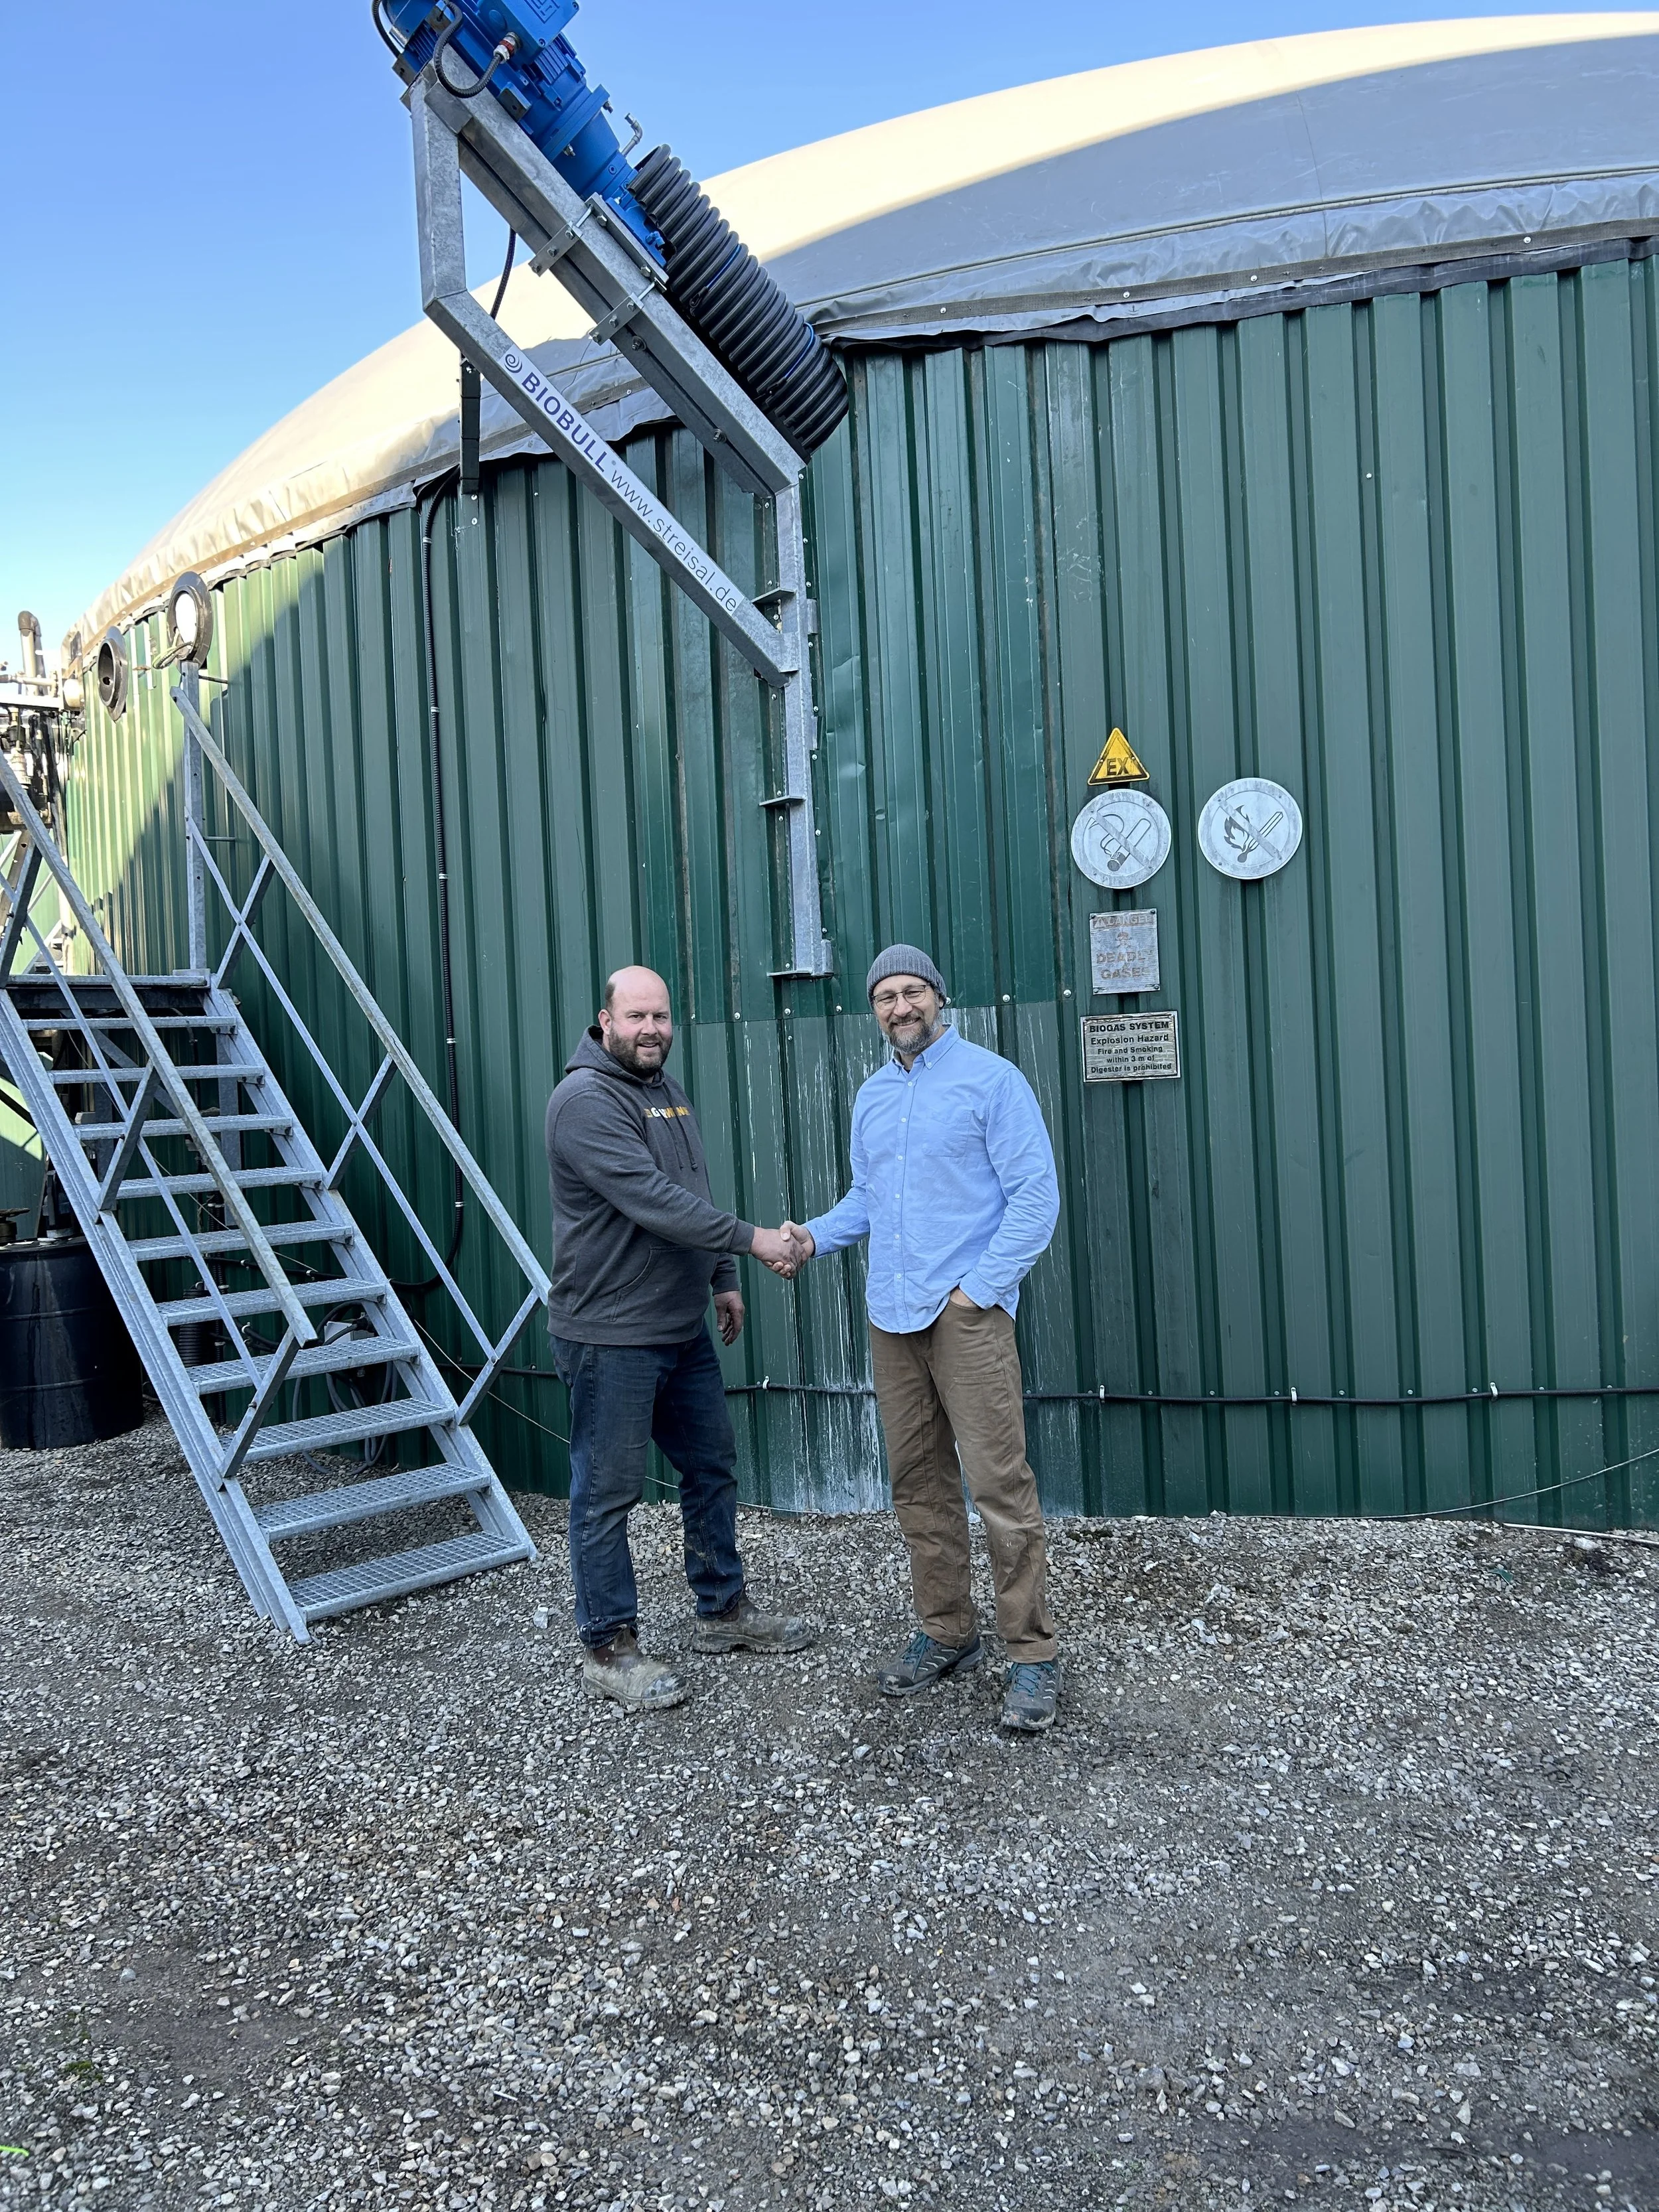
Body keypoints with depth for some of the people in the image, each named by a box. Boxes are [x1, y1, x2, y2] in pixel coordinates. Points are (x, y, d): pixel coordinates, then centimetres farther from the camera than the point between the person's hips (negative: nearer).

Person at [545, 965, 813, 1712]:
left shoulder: (668, 1092, 13)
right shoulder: (585, 1100, -16)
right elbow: (652, 1200, -25)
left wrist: (722, 1279, 20)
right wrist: (752, 1240, -24)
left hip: (685, 1329, 9)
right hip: (611, 1339, -9)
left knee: (712, 1467, 18)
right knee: (606, 1493, 2)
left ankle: (724, 1609, 33)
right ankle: (608, 1647, 16)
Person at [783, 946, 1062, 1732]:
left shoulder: (990, 1078, -5)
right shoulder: (871, 1097, 15)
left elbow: (1036, 1195, -9)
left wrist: (981, 1287, -14)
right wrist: (816, 1234, 3)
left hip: (968, 1314, -6)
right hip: (891, 1316, 7)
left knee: (999, 1483, -7)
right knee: (918, 1483, 12)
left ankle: (1032, 1653, 3)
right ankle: (946, 1631, 25)